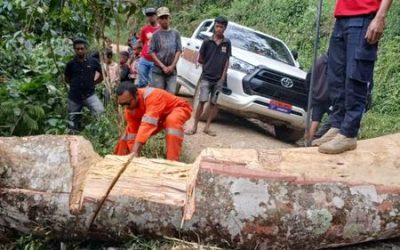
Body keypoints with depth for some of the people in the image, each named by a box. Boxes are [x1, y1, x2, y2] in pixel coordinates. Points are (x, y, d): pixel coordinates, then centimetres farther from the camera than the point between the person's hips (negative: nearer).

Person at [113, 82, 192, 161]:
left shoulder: (152, 96, -41)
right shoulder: (129, 108, -17)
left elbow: (148, 124, -50)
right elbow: (132, 132, -14)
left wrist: (135, 151, -56)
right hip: (161, 117, 7)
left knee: (172, 121, -41)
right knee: (128, 132, 3)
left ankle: (172, 162, -39)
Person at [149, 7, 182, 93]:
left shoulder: (175, 33, 7)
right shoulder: (156, 34, 1)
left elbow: (178, 51, 4)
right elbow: (152, 52, -3)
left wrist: (172, 66, -7)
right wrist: (163, 66, -10)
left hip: (172, 70, 2)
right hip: (158, 71, -2)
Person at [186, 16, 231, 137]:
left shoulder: (227, 43, 2)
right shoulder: (207, 42, -1)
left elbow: (227, 61, 4)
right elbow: (200, 59, 6)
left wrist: (223, 76, -3)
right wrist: (209, 65, 8)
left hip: (219, 79, 2)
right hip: (206, 77, -2)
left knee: (214, 103, 5)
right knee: (202, 101, -6)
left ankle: (207, 127, 15)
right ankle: (194, 127, 1)